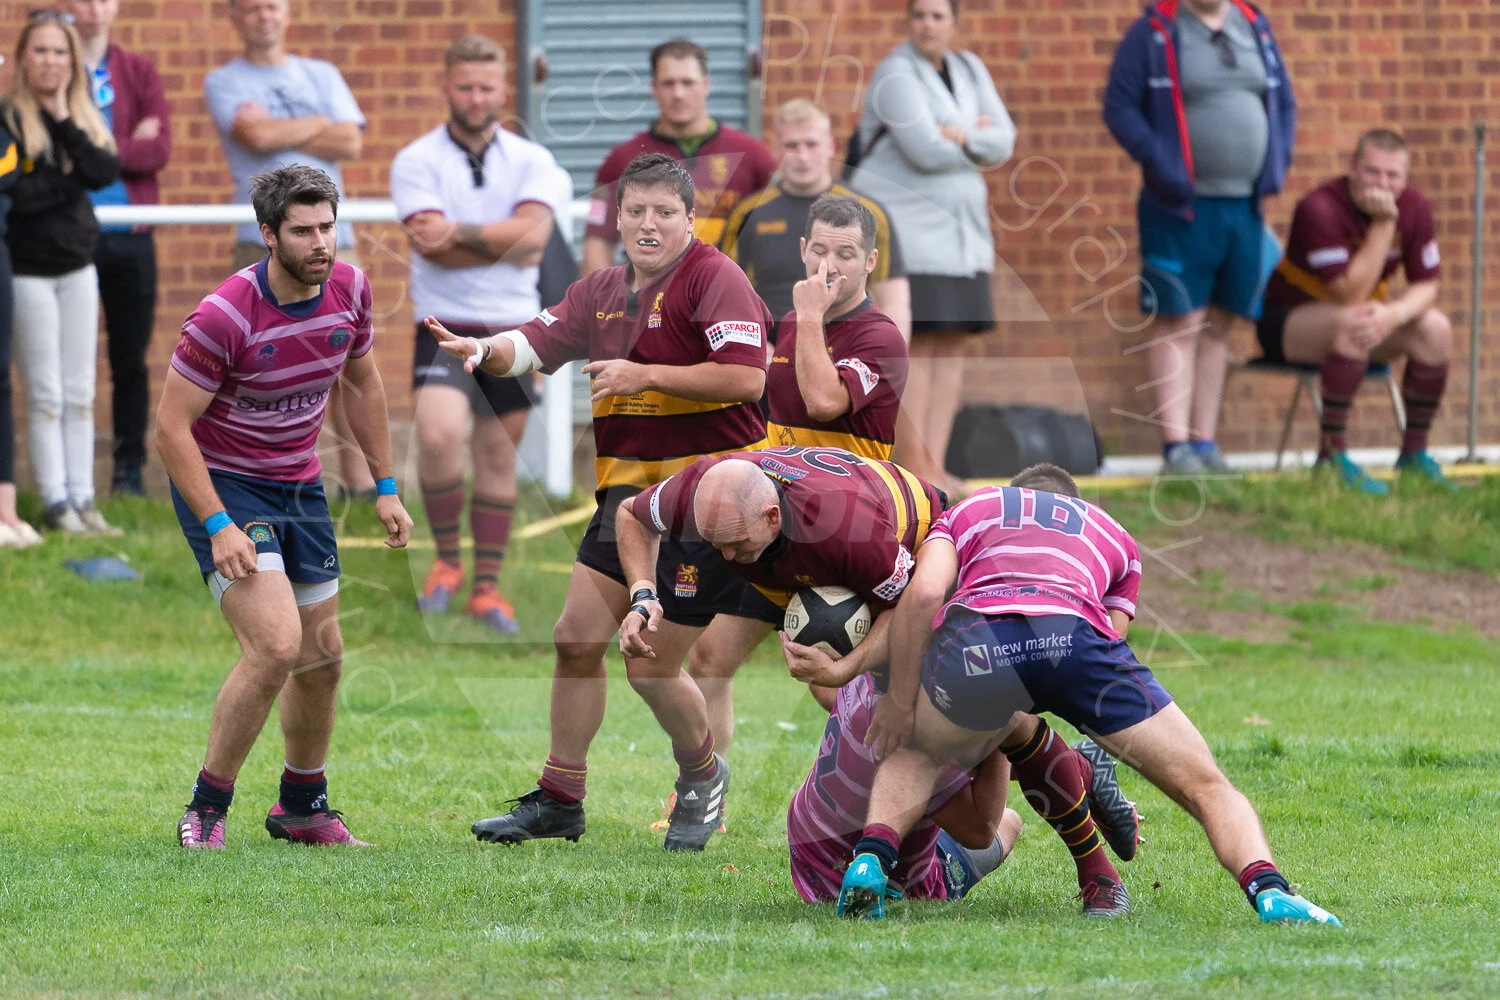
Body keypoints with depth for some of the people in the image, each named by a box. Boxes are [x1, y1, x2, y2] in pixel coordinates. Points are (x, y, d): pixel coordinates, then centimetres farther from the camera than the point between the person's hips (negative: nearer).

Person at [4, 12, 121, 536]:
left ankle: (81, 499, 10)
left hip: (78, 269, 5)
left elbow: (106, 172, -8)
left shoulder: (83, 117, 8)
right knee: (45, 395, -2)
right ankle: (55, 503, 2)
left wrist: (63, 122, -12)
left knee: (80, 394, 6)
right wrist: (68, 180, -10)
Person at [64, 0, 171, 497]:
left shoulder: (138, 73, 9)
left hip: (129, 235, 2)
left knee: (130, 360, 4)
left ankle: (130, 468, 10)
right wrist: (128, 147, -11)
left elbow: (160, 149, -2)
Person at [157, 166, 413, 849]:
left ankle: (302, 808, 32)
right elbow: (172, 424, -20)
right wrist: (218, 527, -26)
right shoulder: (225, 315, -25)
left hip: (300, 485, 7)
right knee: (276, 644, -22)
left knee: (322, 655, 11)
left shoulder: (350, 289, -6)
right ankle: (205, 811, -9)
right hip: (221, 484, -7)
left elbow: (363, 383, 13)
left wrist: (385, 487, 11)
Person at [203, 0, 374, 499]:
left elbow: (351, 141, 3)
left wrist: (280, 134, -2)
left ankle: (356, 472, 4)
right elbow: (256, 135, -12)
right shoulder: (224, 82, 7)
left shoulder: (322, 77, 17)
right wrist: (318, 126, 2)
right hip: (263, 241, -3)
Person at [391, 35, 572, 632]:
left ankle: (487, 586, 17)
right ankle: (446, 560, -5)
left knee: (498, 453, 8)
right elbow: (433, 247, -13)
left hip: (512, 326, 3)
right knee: (438, 431, -24)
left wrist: (459, 233, -18)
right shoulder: (416, 162, -1)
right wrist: (505, 245, -9)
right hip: (445, 325, -3)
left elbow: (532, 233, -11)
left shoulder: (531, 163, 6)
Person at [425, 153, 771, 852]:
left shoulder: (713, 278, -10)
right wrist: (483, 350, -18)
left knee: (651, 665, -4)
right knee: (577, 636, 2)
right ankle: (560, 800, 12)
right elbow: (536, 343, 4)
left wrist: (646, 375, -20)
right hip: (627, 487, 7)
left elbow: (745, 377, -20)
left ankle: (702, 775, 24)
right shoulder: (601, 293, 13)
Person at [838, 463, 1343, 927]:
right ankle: (1268, 889, -18)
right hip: (1078, 634, 0)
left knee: (912, 755, 32)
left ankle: (870, 861, 5)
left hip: (976, 637, 0)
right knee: (1206, 787, 10)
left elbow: (924, 590, 14)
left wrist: (899, 701, 20)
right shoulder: (1115, 536, 41)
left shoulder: (969, 512, 36)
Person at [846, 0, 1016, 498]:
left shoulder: (969, 71, 12)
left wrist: (960, 137, -13)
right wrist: (979, 140, -3)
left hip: (960, 230, 7)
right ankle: (911, 464, -8)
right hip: (905, 226, -7)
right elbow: (925, 150, -19)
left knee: (953, 345, 3)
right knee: (916, 344, -10)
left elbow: (1003, 141, 5)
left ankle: (934, 464, 5)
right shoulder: (896, 75, -10)